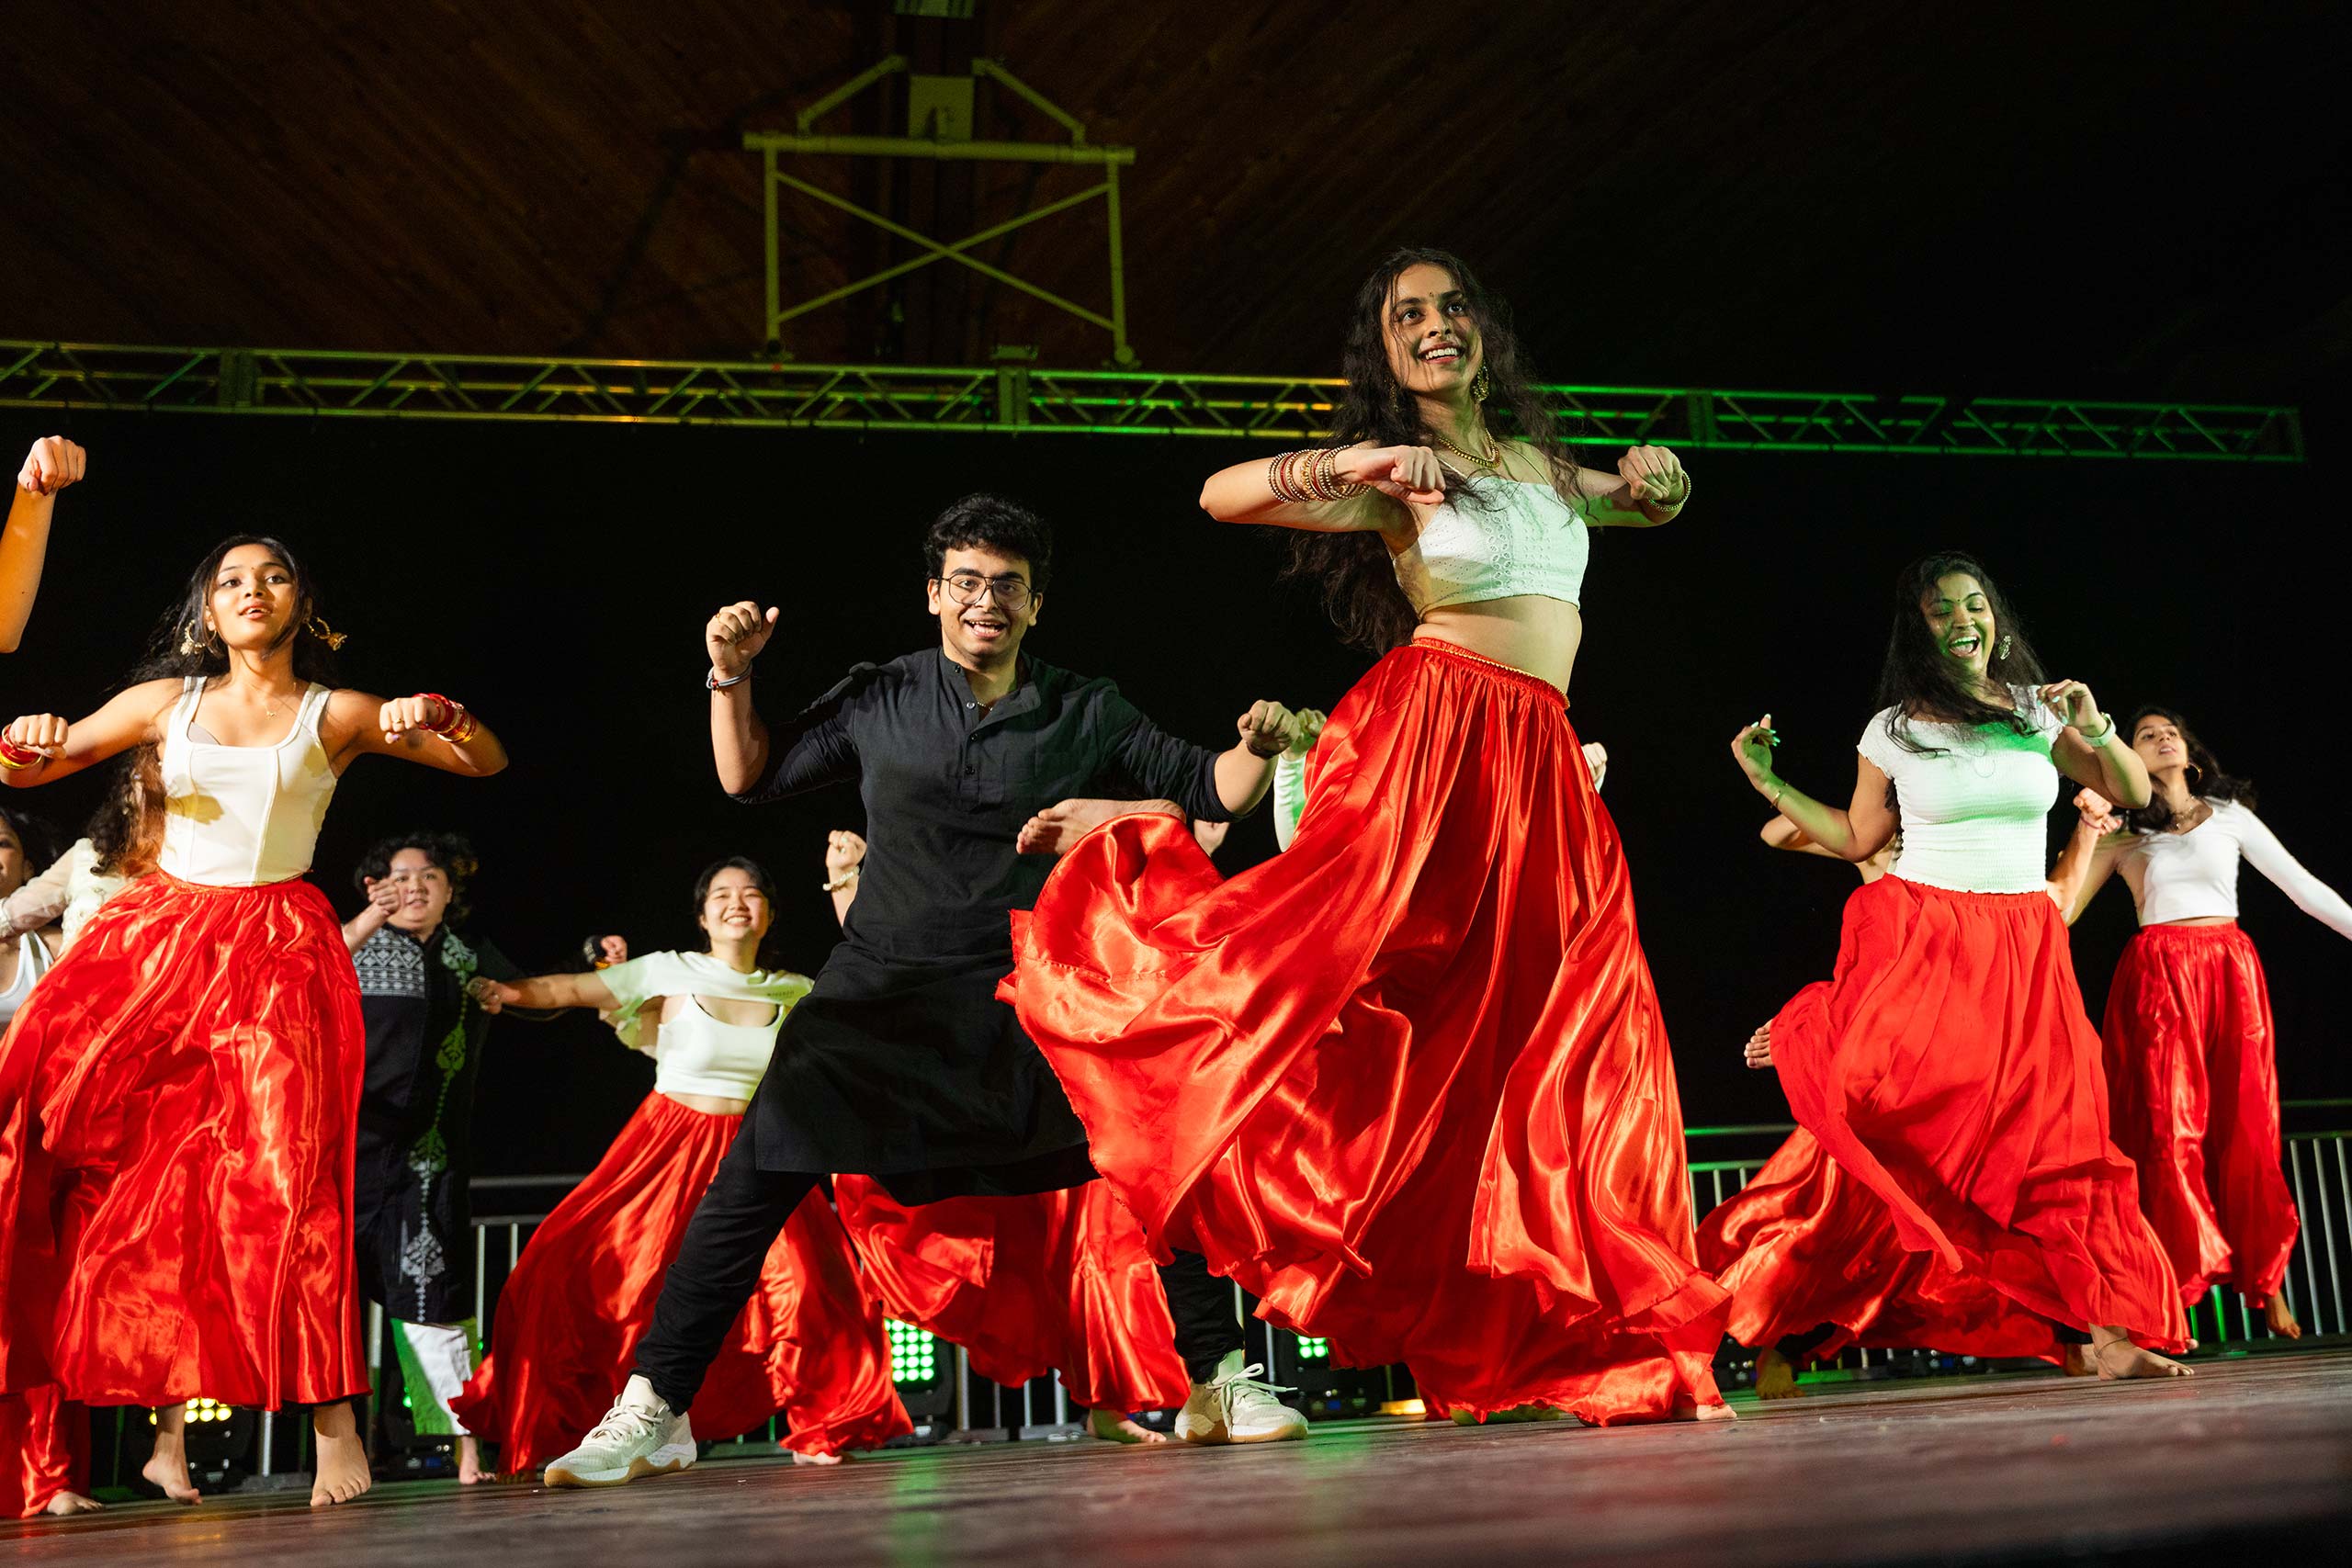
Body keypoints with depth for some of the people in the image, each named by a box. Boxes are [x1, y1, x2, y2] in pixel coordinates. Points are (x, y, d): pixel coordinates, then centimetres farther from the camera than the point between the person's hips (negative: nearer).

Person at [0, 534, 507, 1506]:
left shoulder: (336, 715, 10)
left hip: (276, 946, -2)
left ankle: (332, 1418, -8)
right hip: (156, 935, 2)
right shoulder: (168, 699, 14)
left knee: (281, 1168, -14)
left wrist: (437, 717, -11)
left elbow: (487, 764, 9)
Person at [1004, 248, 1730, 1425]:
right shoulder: (1387, 479, 4)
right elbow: (1221, 494, -9)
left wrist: (1652, 480, 14)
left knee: (1576, 1055, 3)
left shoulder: (1540, 462, 20)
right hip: (1430, 744, -5)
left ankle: (1607, 1350, 9)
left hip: (1544, 776, 5)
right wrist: (1360, 462, -18)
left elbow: (1655, 508, 37)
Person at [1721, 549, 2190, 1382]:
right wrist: (1767, 783, 6)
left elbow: (2136, 792, 9)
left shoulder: (2038, 713, 7)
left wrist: (2096, 732, -10)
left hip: (2025, 950, 2)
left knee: (2057, 1137, -6)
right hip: (1923, 938, -2)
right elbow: (1857, 838, 13)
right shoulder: (1893, 730, 3)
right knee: (1892, 1115, -24)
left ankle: (2109, 1332, -3)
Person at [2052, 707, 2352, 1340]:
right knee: (2170, 1125, -7)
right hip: (2158, 975, -1)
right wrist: (2087, 829, -9)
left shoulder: (2230, 815, 14)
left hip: (2232, 969, 1)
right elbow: (2061, 908, 0)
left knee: (2248, 1126, 1)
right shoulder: (2120, 833, 10)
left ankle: (2268, 1285, 9)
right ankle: (2178, 1288, -5)